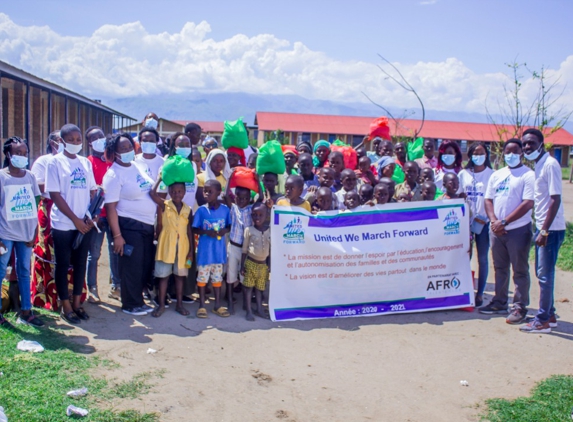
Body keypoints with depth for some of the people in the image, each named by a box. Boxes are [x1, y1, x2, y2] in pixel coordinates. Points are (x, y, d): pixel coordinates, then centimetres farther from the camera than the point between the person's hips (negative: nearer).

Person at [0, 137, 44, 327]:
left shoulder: (30, 176, 5)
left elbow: (34, 206, 6)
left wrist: (34, 232, 1)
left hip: (26, 233, 4)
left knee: (24, 272, 10)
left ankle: (26, 312, 17)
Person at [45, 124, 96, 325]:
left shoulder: (86, 163, 9)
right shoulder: (55, 162, -4)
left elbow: (92, 192, 9)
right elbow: (55, 195, -9)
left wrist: (91, 217, -5)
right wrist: (75, 219, -12)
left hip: (85, 223, 4)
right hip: (63, 224, -4)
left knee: (80, 263, 10)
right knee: (63, 264, 4)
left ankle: (77, 302, 22)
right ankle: (66, 306, 14)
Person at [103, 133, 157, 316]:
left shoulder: (137, 167, 10)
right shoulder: (114, 174, -13)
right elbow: (110, 207, -17)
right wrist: (117, 235, -21)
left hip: (147, 225, 8)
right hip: (128, 226, -8)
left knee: (147, 265, 14)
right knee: (131, 267, 2)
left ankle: (138, 299, 29)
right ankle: (131, 305, 17)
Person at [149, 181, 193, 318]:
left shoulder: (188, 210, 3)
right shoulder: (164, 205, -3)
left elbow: (189, 231, 5)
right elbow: (152, 193, -20)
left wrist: (191, 251, 3)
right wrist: (161, 178, -11)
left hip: (182, 247, 2)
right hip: (166, 246, -2)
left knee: (180, 275, 11)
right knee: (164, 276, 5)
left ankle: (179, 304, 21)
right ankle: (161, 305, 15)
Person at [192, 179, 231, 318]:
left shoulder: (225, 209, -3)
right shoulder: (201, 210, -7)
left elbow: (229, 226, 8)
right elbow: (195, 229, -3)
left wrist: (225, 230, -14)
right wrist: (207, 232, -20)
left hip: (219, 250, 2)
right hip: (204, 250, -1)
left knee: (217, 277, 13)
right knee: (202, 277, 6)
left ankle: (217, 305, 23)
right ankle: (202, 305, 19)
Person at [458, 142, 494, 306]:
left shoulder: (492, 174, 0)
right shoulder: (463, 174, 8)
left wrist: (489, 218, -11)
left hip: (484, 221, -2)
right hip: (466, 220, 2)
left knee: (482, 258, 4)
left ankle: (480, 293, 12)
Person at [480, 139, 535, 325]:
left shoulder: (528, 175, -7)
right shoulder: (497, 175, 12)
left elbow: (528, 204, -15)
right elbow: (488, 199, 11)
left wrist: (504, 222, -17)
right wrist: (493, 221, -6)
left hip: (518, 230, -6)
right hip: (496, 230, 6)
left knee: (519, 270, 2)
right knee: (500, 268, 15)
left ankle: (520, 307, 9)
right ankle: (499, 303, 27)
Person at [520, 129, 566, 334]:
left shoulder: (550, 165, -15)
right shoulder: (539, 165, 12)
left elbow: (556, 199, -19)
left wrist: (544, 231, -21)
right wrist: (539, 229, 14)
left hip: (551, 229, -9)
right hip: (543, 227, 9)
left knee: (545, 275, -3)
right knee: (542, 273, 15)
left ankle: (542, 321, 6)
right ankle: (549, 315, 26)